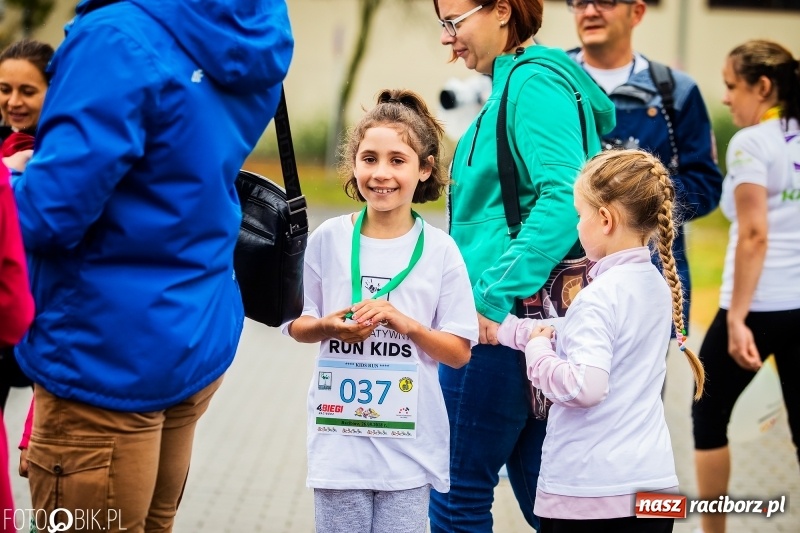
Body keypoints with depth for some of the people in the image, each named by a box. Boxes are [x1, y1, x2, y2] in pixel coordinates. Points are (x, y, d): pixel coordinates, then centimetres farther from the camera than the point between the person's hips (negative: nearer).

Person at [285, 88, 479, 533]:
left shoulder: (439, 250, -3)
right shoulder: (329, 240, -1)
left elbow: (459, 352, -1)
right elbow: (297, 326, 10)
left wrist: (404, 322, -16)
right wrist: (330, 327, -11)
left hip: (411, 442, -1)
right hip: (339, 440, 1)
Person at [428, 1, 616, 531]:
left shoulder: (534, 81, -11)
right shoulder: (515, 84, 19)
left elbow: (563, 199, -23)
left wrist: (495, 293, -23)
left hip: (508, 313, -10)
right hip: (515, 311, 10)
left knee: (459, 490, -4)